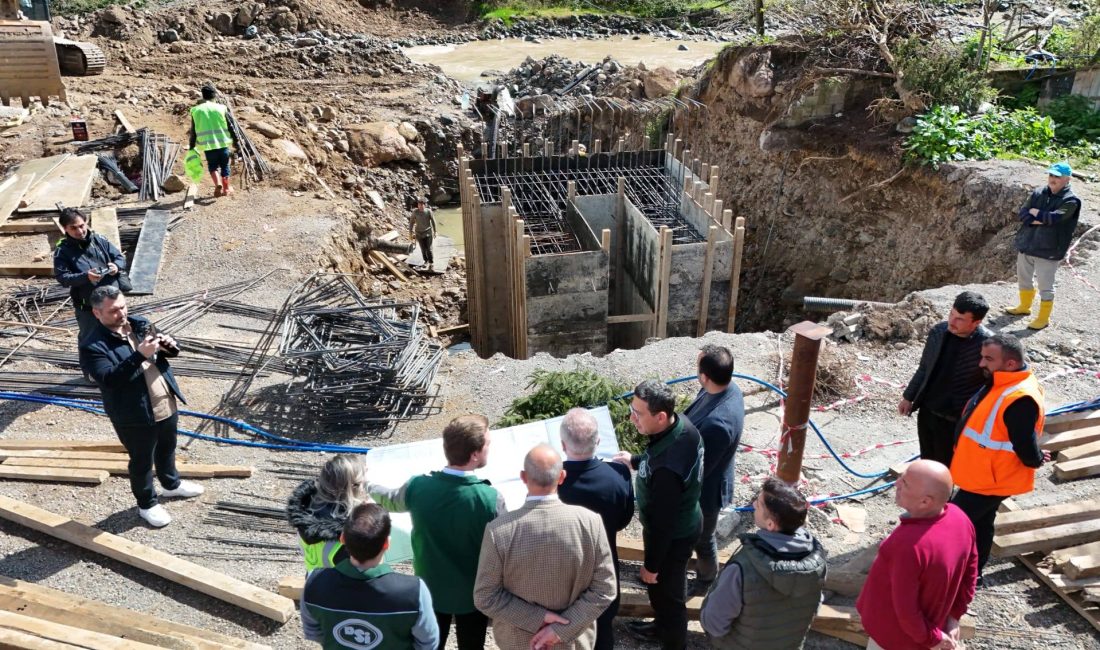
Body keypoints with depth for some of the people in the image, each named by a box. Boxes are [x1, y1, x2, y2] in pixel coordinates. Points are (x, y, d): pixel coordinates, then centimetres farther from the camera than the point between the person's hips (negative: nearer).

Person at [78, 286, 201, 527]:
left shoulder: (140, 324, 1)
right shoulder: (93, 346, -18)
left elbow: (170, 352, 9)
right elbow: (107, 379, -30)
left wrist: (169, 346, -16)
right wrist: (139, 356, -38)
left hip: (167, 405, 6)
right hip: (135, 416, -6)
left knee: (167, 449, 28)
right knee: (142, 462, 14)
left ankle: (172, 484, 52)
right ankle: (147, 504, 35)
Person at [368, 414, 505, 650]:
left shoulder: (417, 486, -19)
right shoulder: (491, 499, -28)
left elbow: (391, 500, 5)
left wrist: (366, 485, 27)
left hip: (430, 590, 3)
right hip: (473, 596, -2)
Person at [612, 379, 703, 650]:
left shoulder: (667, 469, -42)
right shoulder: (682, 424, -16)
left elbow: (663, 522, -28)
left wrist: (651, 564, -13)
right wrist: (635, 460, 13)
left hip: (673, 535, -9)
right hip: (684, 521, 9)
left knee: (667, 591, 18)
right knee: (665, 588, 32)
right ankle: (663, 626, 58)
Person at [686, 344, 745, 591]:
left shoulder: (717, 422, -42)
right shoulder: (727, 388, -14)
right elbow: (693, 422, 4)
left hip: (705, 490, -8)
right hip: (704, 483, 8)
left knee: (703, 539, 21)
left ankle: (705, 585, 48)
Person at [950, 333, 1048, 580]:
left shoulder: (1019, 399, -31)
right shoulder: (1000, 384, 2)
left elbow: (1027, 449, -26)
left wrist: (1036, 460, -6)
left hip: (990, 480, -10)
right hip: (981, 475, 10)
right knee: (980, 524, 23)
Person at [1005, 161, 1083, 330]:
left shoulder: (1070, 201, -12)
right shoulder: (1038, 193, 5)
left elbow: (1054, 217, -25)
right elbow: (1023, 214, -2)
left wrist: (1035, 213, -10)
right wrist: (1039, 220, -19)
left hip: (1048, 250, -6)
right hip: (1026, 245, 6)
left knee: (1045, 287, 2)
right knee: (1024, 278, 21)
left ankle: (1043, 318, 15)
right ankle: (1024, 307, 41)